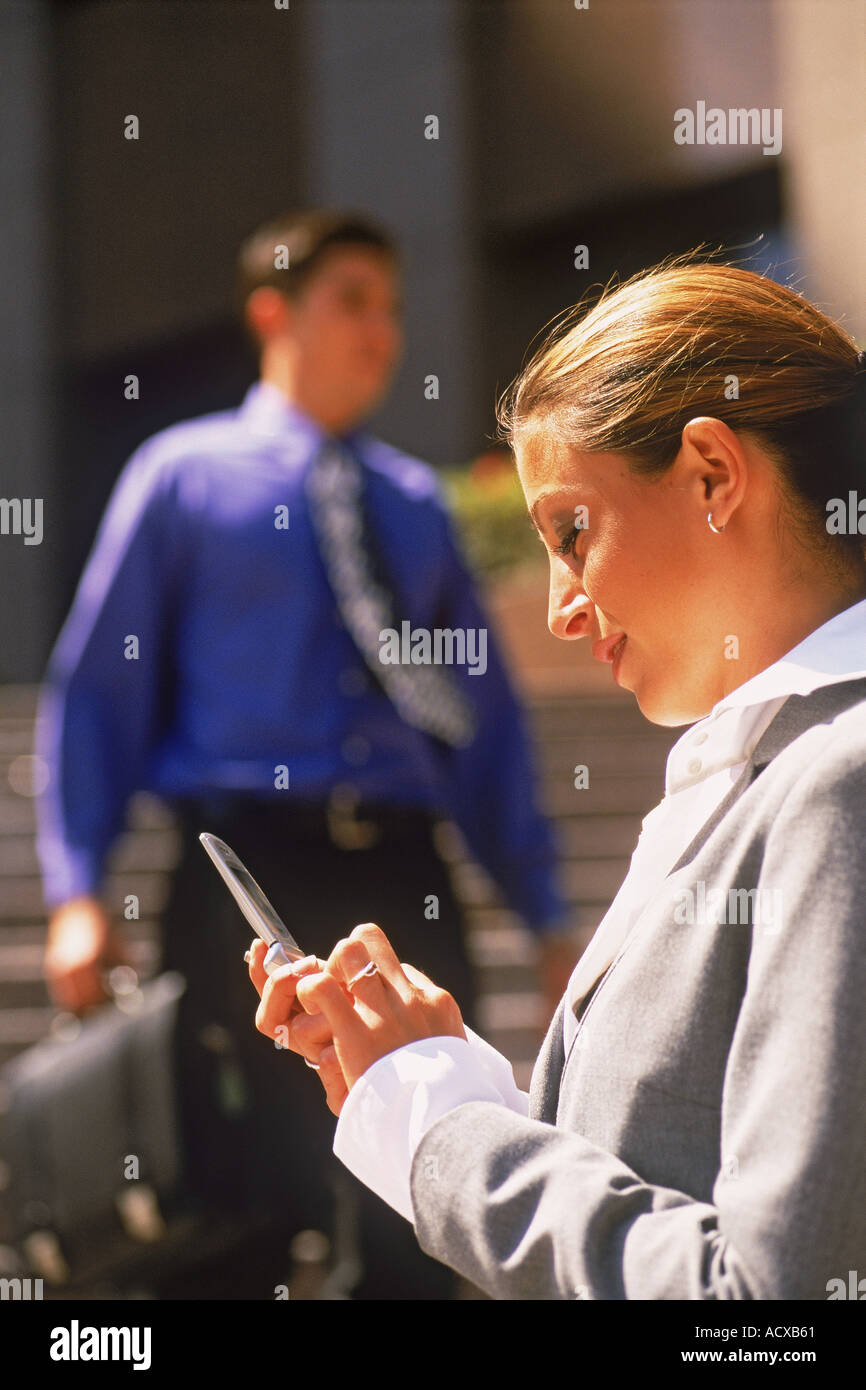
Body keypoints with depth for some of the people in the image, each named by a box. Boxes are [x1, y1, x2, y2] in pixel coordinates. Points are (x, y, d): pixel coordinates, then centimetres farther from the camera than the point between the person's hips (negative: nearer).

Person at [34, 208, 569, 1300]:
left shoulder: (415, 502, 17)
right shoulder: (184, 475, 6)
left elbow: (486, 714, 17)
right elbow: (94, 689, 3)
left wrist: (543, 913, 13)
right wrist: (77, 893, -8)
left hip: (404, 879, 4)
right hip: (247, 871, -4)